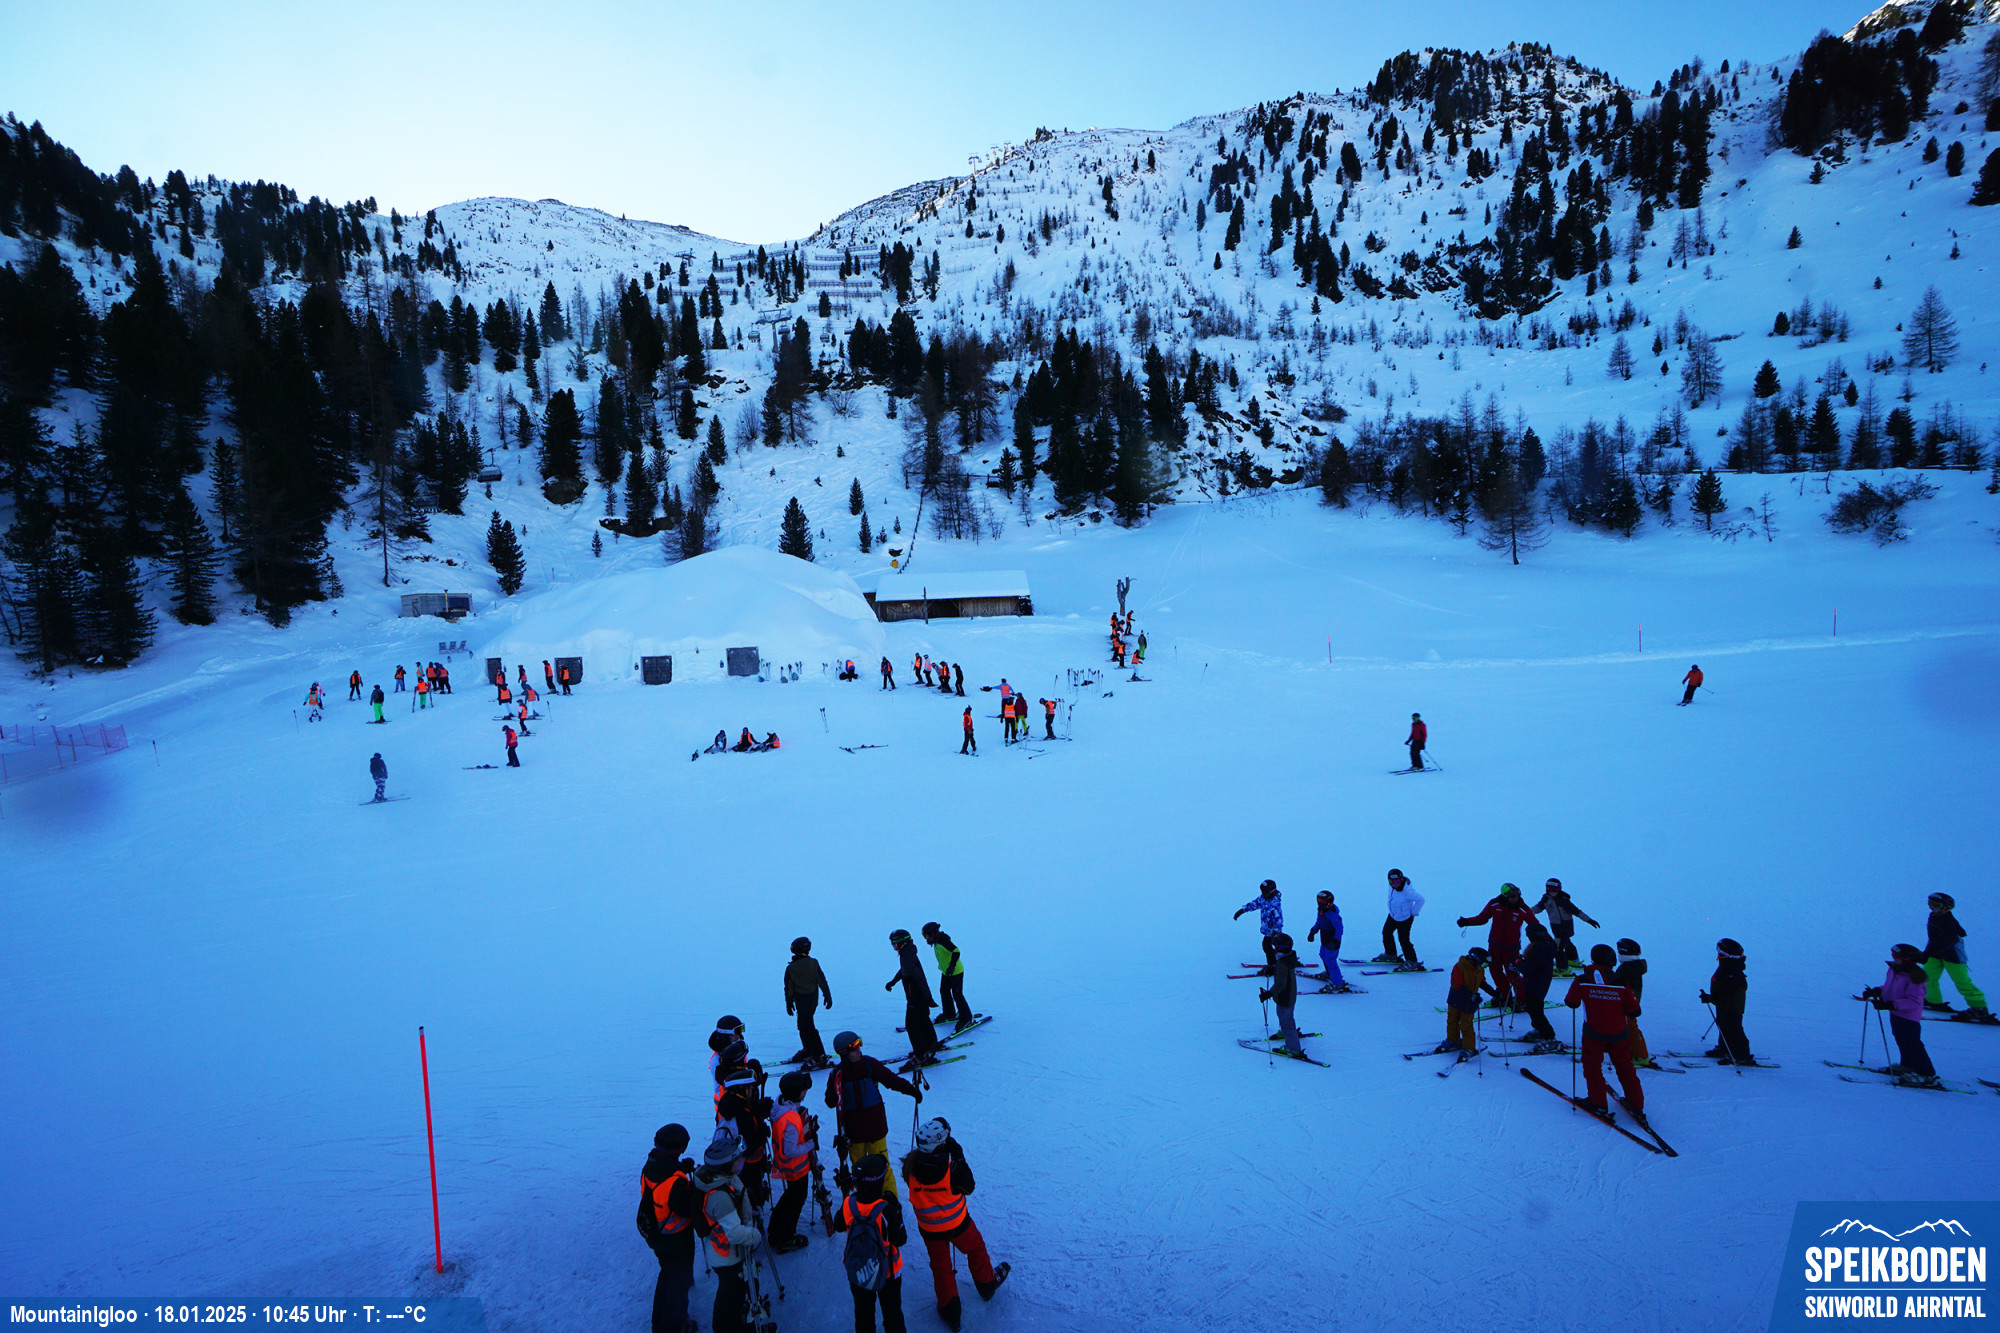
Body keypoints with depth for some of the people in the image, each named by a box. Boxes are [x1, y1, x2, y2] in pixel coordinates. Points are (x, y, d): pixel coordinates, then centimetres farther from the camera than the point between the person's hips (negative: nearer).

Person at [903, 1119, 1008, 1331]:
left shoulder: (910, 1166, -26)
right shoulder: (953, 1168, -33)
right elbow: (969, 1186, -14)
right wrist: (958, 1155, -12)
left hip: (929, 1228, 2)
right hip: (957, 1223, -1)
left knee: (940, 1265, 24)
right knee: (976, 1249, 28)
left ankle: (949, 1310, 33)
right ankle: (987, 1285, 50)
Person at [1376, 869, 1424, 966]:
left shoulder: (1406, 891, -36)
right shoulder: (1391, 885, -13)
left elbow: (1420, 899, -31)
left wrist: (1414, 912, -20)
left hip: (1404, 919, -9)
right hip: (1392, 916, 9)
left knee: (1404, 940, -1)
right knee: (1386, 932, 21)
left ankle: (1412, 962, 18)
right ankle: (1390, 954, 43)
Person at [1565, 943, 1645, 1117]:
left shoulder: (1582, 980, -11)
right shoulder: (1621, 982, -9)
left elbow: (1571, 1003, -2)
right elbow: (1634, 1011, -5)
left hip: (1594, 1033, -2)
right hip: (1620, 1034, 2)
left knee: (1592, 1065, 13)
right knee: (1625, 1067, 18)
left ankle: (1598, 1103, 12)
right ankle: (1636, 1106, 25)